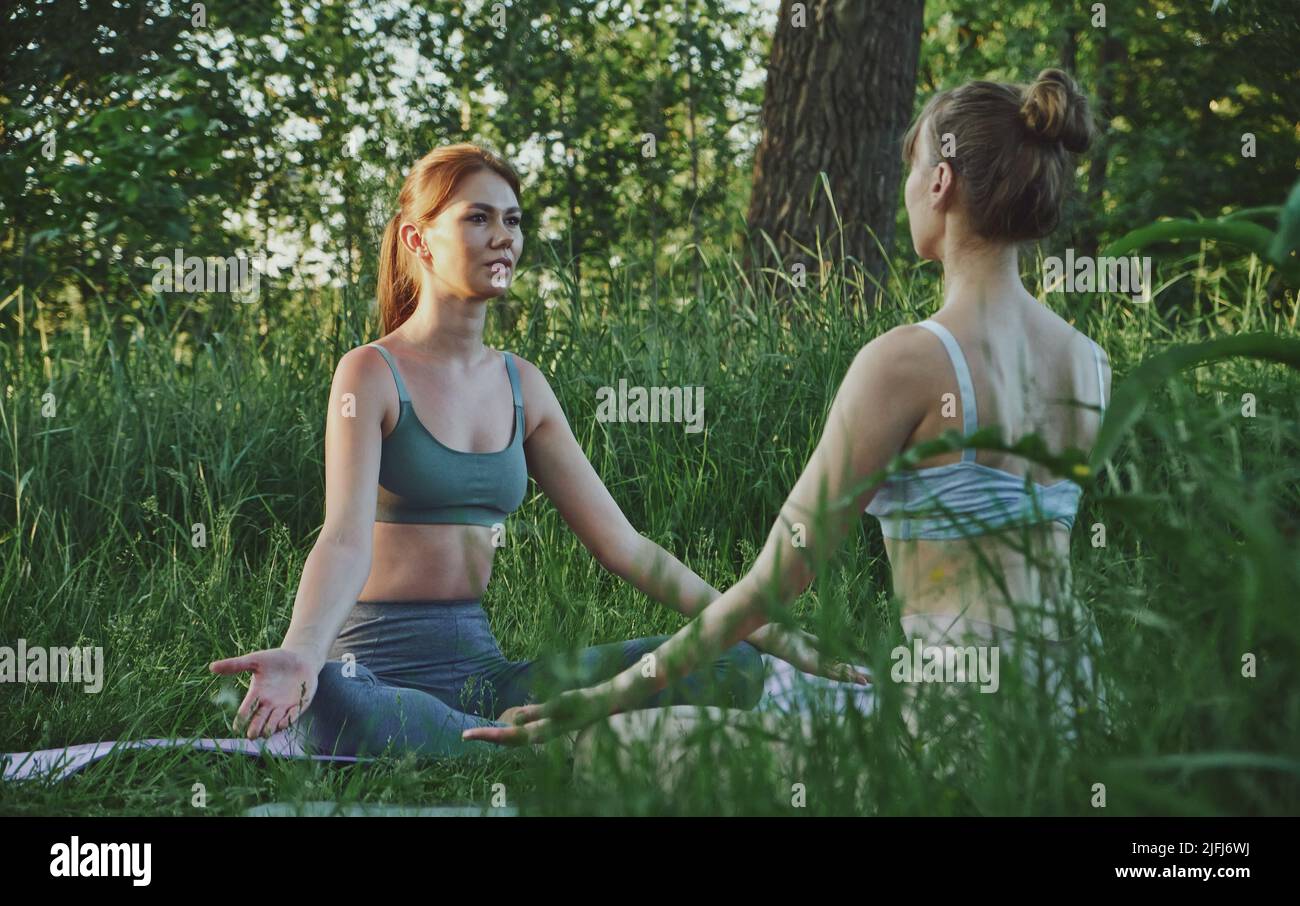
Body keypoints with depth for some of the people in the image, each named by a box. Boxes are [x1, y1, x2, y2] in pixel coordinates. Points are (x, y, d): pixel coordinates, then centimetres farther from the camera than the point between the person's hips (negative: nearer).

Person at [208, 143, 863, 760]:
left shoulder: (522, 386, 13)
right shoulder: (372, 374, -5)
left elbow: (624, 546, 13)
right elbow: (347, 537, -20)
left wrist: (761, 633, 6)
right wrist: (301, 653, -41)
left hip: (482, 664, 6)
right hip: (379, 666, -6)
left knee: (733, 667, -9)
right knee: (331, 708, -46)